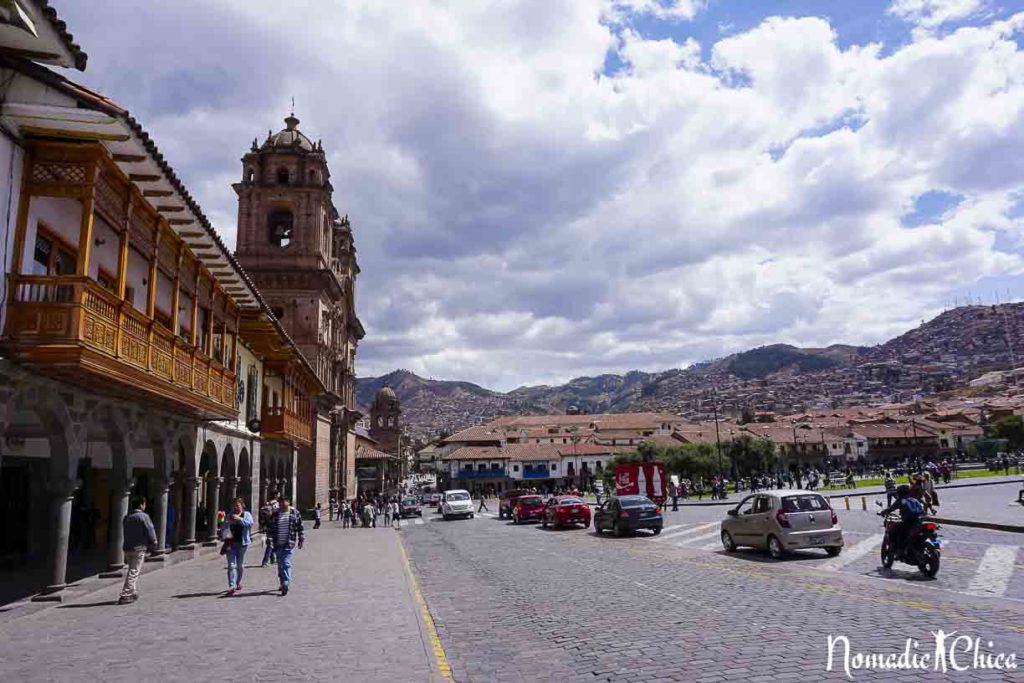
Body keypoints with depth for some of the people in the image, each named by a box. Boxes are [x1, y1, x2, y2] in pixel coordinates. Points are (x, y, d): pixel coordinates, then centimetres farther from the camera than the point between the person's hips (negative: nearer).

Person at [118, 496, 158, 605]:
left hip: (127, 547, 8)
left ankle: (133, 593, 24)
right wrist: (153, 546, 0)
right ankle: (125, 595, -8)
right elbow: (150, 532, -12)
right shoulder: (143, 516, -11)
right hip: (139, 548, -8)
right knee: (133, 572, -5)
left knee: (131, 571, 18)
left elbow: (125, 533, 16)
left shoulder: (126, 517, 13)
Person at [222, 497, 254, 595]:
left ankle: (238, 582, 31)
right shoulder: (229, 516, 10)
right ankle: (231, 586, -14)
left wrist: (239, 519, -25)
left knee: (240, 565, 11)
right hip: (231, 543, 1)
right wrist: (225, 535, -9)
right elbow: (224, 529, 12)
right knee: (232, 565, -9)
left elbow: (250, 523, -15)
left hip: (242, 543, -1)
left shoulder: (246, 514, 3)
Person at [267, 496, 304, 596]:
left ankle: (286, 584, -15)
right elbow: (271, 528, 9)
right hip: (278, 544, 4)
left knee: (286, 564, -13)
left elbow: (300, 527, 4)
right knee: (280, 565, 12)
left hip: (289, 543, -4)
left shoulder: (295, 514, 0)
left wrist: (300, 540, 4)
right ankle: (283, 584, 25)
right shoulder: (275, 515, 7)